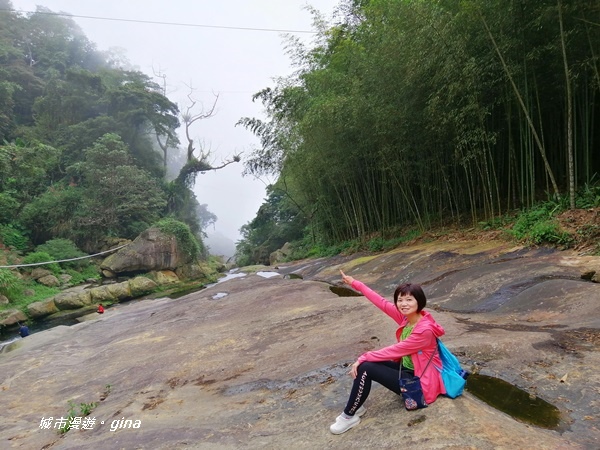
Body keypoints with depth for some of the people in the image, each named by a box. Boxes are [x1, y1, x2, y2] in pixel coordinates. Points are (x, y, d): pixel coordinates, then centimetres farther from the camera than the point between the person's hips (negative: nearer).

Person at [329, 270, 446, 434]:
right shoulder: (406, 317, -5)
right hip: (407, 368, 9)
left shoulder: (424, 330, -28)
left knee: (365, 368, -20)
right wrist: (354, 283, -6)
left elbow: (393, 351, -25)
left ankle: (349, 416, -3)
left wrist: (363, 358, -18)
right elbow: (382, 302, -5)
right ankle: (355, 406, 8)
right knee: (367, 362, -6)